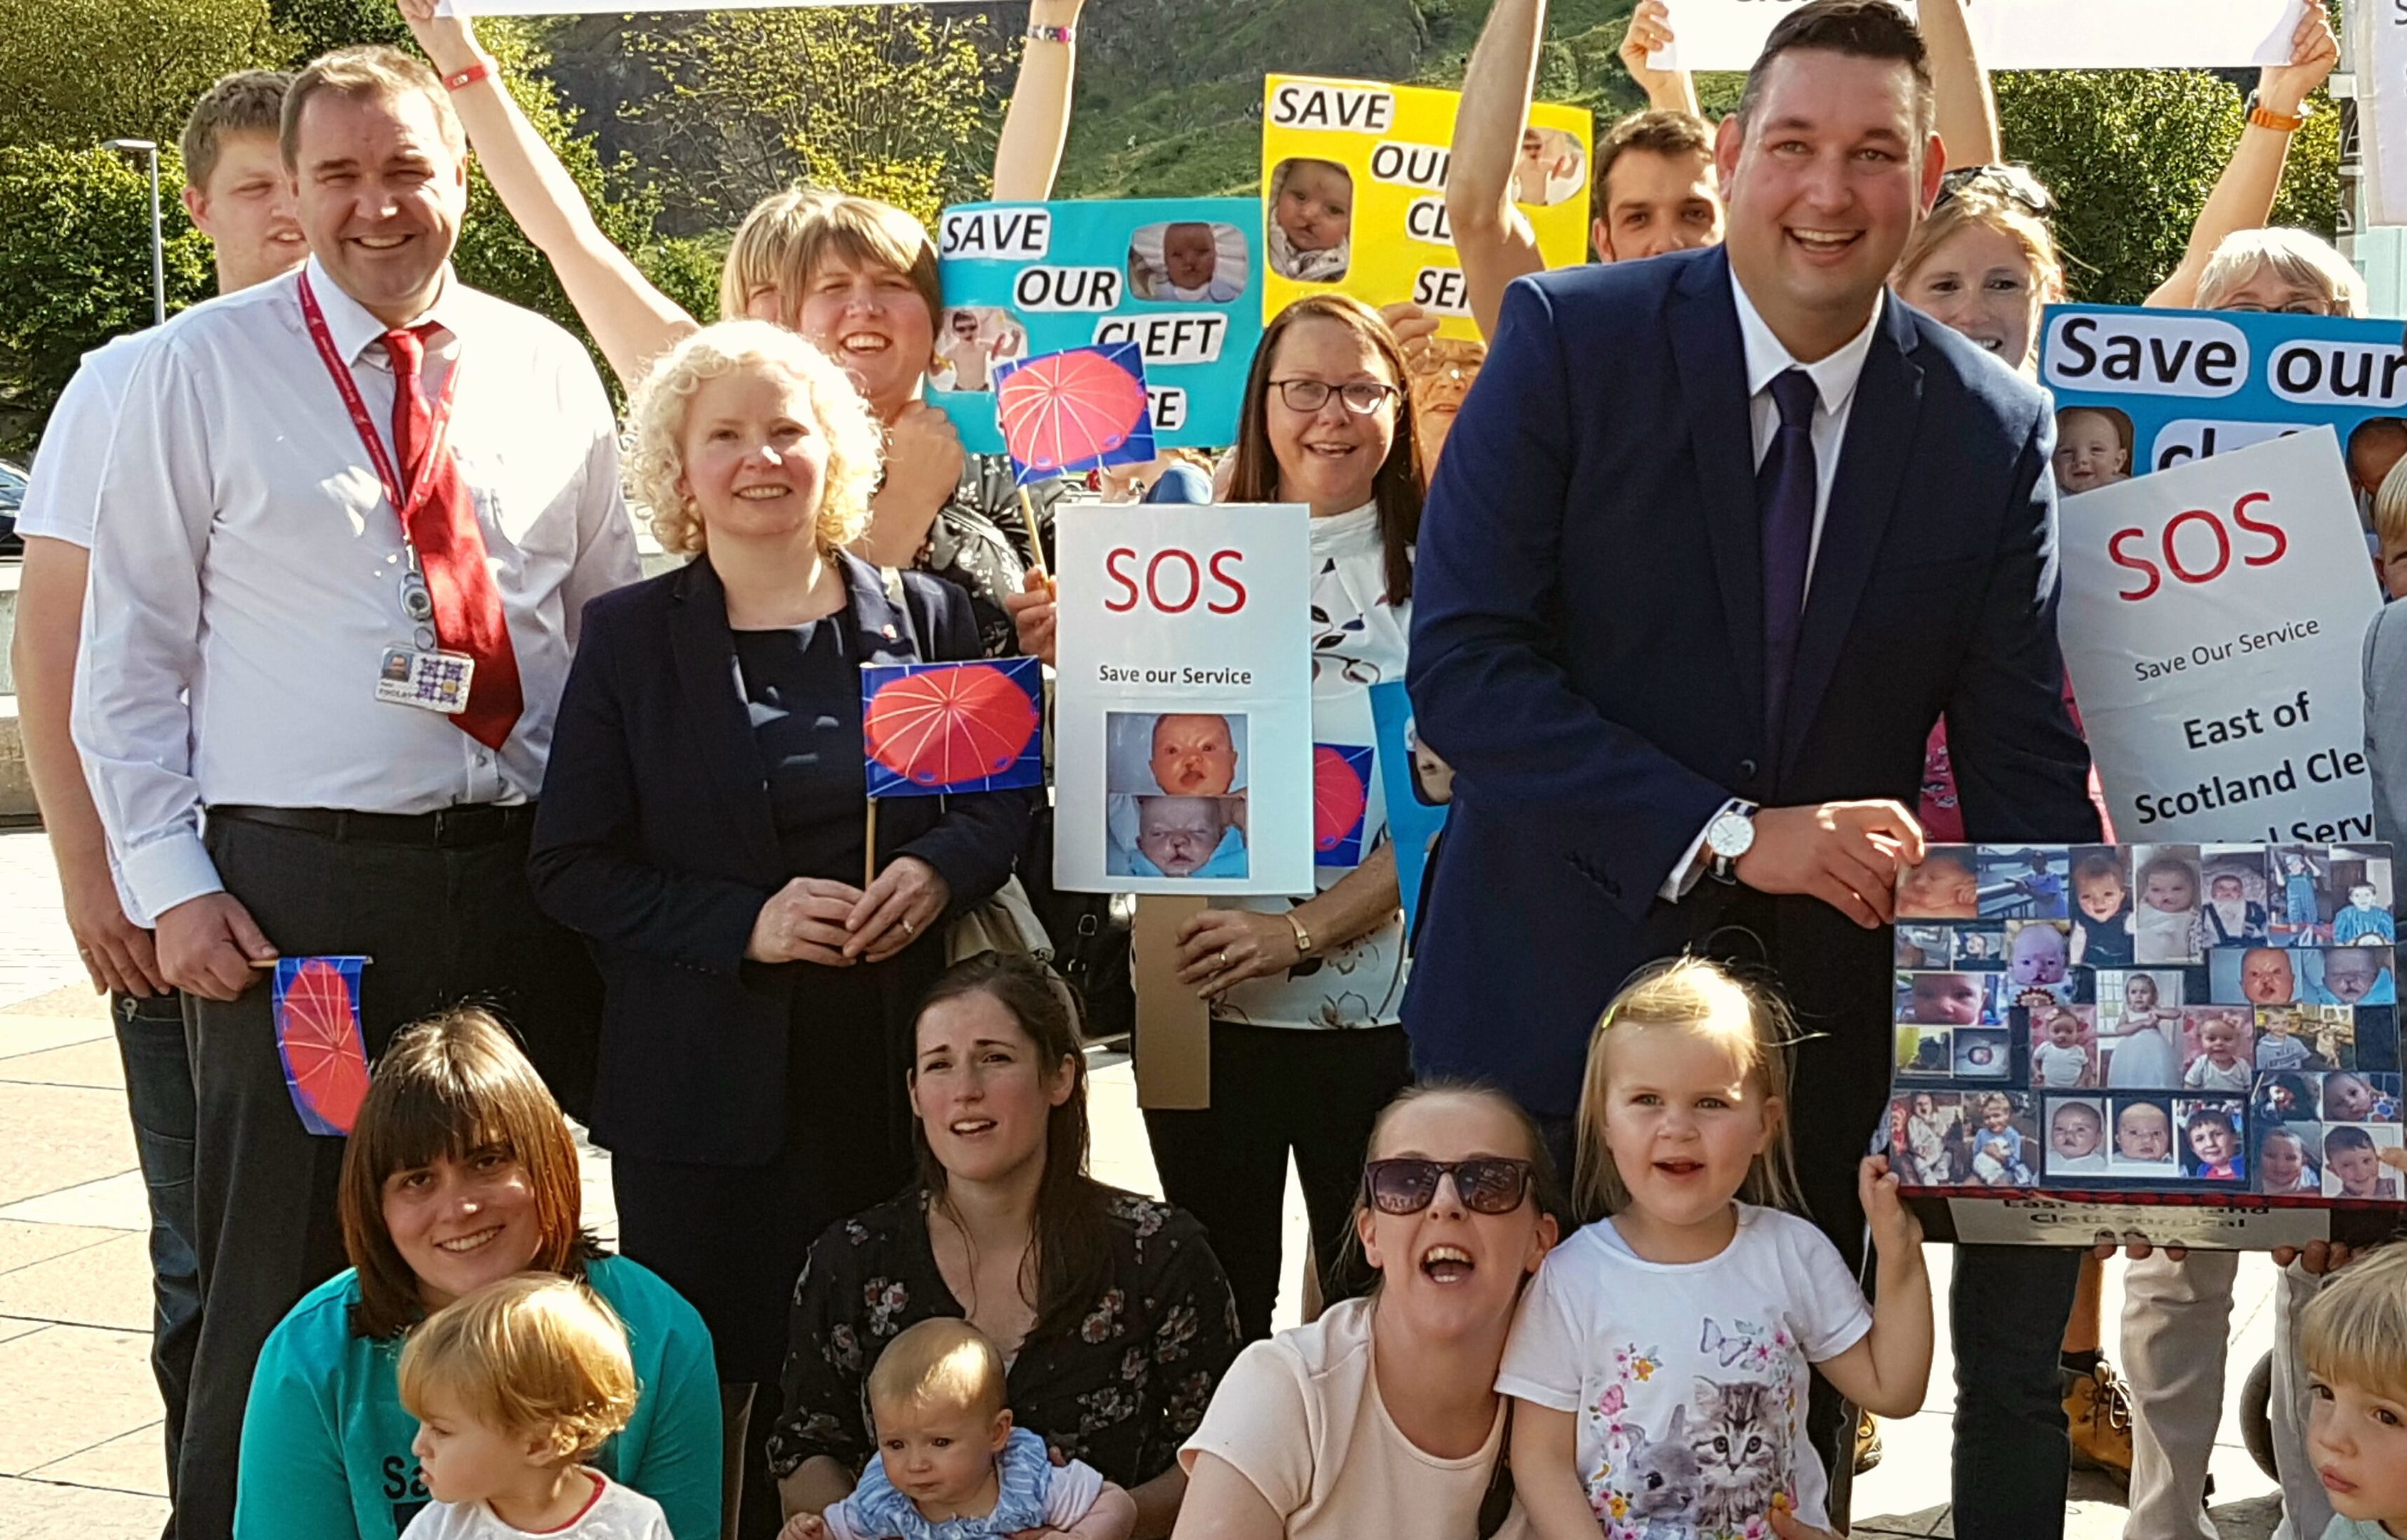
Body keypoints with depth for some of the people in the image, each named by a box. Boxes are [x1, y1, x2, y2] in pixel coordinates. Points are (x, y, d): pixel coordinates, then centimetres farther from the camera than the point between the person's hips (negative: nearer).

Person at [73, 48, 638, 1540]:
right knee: (282, 1277, 1)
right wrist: (175, 881, -6)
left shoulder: (549, 370, 9)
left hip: (527, 881, 3)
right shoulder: (202, 368, 1)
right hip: (296, 884, -3)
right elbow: (133, 651, 1)